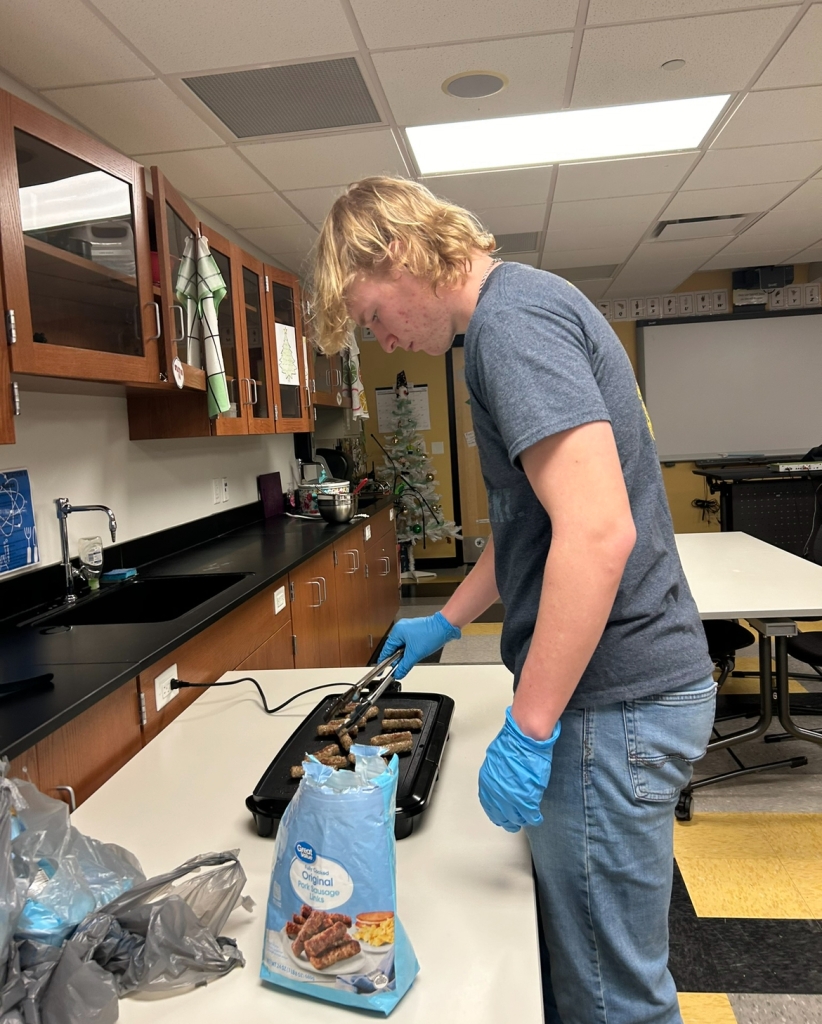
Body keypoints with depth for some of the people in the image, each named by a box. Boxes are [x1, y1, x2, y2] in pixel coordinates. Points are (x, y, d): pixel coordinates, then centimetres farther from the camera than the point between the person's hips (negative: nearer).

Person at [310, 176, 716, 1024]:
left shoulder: (512, 317, -16)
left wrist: (527, 730, -20)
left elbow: (598, 531, -27)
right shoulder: (524, 309, 16)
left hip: (613, 699, -10)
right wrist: (445, 621, 27)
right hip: (630, 680, 10)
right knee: (574, 949, 23)